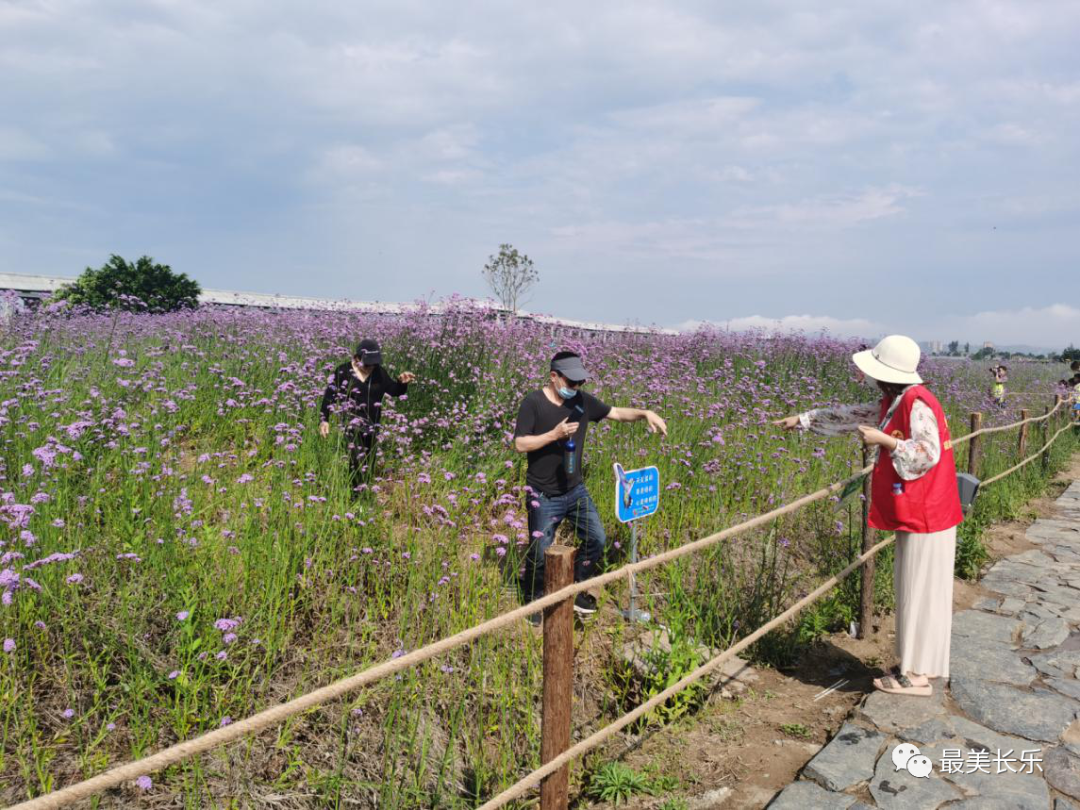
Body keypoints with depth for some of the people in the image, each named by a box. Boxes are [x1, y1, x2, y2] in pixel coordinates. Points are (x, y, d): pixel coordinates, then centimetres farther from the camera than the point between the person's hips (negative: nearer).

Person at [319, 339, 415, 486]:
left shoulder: (379, 372, 3)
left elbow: (394, 391, 12)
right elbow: (329, 396, -3)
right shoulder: (343, 371, -6)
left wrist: (402, 383, -10)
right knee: (357, 461, -20)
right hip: (351, 425, -4)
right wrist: (324, 420, -10)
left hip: (372, 427, 4)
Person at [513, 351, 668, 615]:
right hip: (544, 495, -5)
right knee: (540, 553, 4)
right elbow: (520, 444, -16)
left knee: (596, 539, 5)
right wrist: (554, 434, -25)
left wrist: (645, 413, -7)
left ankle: (577, 590, 26)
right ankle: (533, 600, 28)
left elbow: (616, 413, 9)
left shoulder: (582, 400, 0)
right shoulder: (533, 403, -14)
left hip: (576, 490, 5)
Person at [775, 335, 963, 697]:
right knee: (913, 590, 16)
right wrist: (803, 419, 22)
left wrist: (885, 441, -19)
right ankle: (917, 664, 26)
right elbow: (852, 415, 20)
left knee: (919, 591, -1)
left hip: (925, 516, -10)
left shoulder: (917, 404, -19)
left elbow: (928, 454, -25)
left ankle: (916, 675, 9)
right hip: (914, 514, 10)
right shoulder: (895, 403, 11)